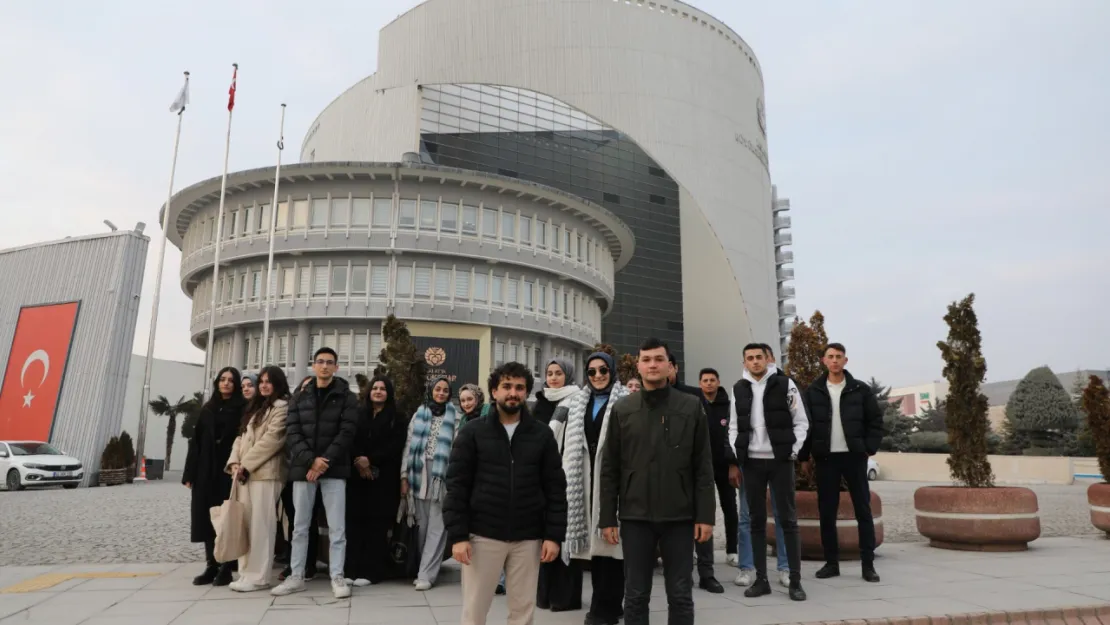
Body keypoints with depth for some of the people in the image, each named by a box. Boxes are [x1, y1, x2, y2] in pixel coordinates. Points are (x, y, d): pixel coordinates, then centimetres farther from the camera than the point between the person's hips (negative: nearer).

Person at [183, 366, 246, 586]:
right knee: (208, 518, 6)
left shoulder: (242, 409, 0)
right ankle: (211, 566, 15)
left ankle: (226, 568, 5)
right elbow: (196, 442, 10)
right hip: (206, 471, 5)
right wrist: (190, 474, 4)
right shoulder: (207, 409, 14)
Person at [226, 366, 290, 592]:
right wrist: (234, 461, 1)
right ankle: (246, 573, 14)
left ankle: (258, 576, -4)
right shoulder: (255, 407, 24)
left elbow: (272, 439, -12)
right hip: (246, 472, 8)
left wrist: (246, 464, -12)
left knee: (260, 524, -7)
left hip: (265, 472, -8)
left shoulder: (281, 407, -3)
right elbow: (241, 437, 18)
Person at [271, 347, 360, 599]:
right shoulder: (300, 398, 11)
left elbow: (347, 432, -7)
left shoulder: (347, 397, 2)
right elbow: (292, 432, 1)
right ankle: (296, 577, 20)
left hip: (334, 469, -3)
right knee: (300, 526, 10)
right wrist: (311, 460, -13)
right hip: (303, 468, 3)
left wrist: (325, 461, -16)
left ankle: (337, 577, 7)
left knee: (337, 527, -1)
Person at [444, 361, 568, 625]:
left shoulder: (542, 434, 2)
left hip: (528, 538, 1)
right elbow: (457, 486, -3)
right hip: (483, 536, -1)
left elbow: (555, 488, 3)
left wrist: (554, 535, -3)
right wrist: (457, 535, -9)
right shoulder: (472, 432, -1)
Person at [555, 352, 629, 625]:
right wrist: (565, 478, 8)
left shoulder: (625, 402, -3)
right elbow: (568, 445, 13)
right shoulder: (577, 403, 14)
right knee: (593, 541, 9)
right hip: (584, 480, 5)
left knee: (609, 540, -1)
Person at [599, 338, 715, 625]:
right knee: (635, 596, 9)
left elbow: (703, 467, 0)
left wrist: (705, 515, -5)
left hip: (680, 516, 0)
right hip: (635, 516, 1)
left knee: (681, 596, 9)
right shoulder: (622, 410, 2)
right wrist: (607, 517, -1)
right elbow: (610, 469, 3)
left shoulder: (691, 407, 1)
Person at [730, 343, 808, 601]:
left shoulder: (785, 384, -1)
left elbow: (801, 422, 1)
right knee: (757, 521, 7)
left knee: (788, 519, 3)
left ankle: (795, 581, 10)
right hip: (751, 461, 3)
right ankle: (761, 579, 15)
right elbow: (735, 426, 11)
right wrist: (735, 455, 1)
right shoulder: (738, 389, 7)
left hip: (780, 460, -3)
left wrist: (794, 450, -7)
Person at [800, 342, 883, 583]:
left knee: (863, 510, 2)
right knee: (826, 512, 4)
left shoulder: (861, 389, 2)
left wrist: (869, 449, -7)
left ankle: (868, 564, 10)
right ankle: (831, 562, 14)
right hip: (825, 458, 1)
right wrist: (805, 455, -2)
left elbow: (875, 421, 3)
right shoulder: (813, 391, 3)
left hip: (854, 457, -1)